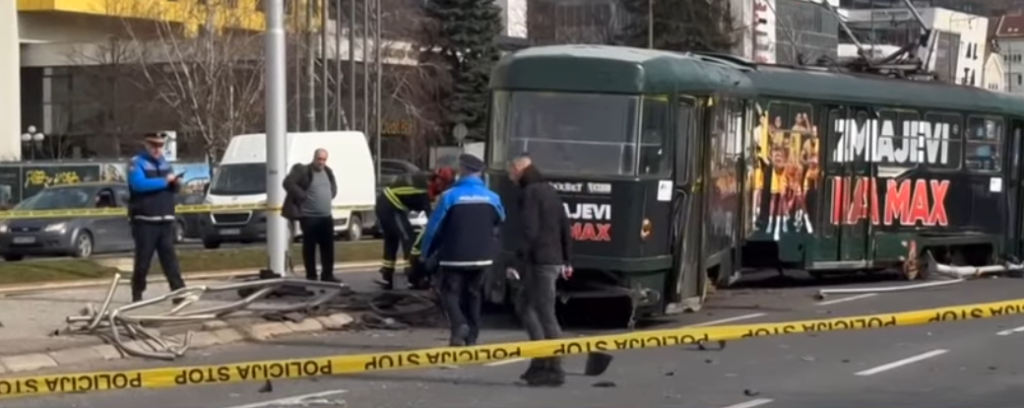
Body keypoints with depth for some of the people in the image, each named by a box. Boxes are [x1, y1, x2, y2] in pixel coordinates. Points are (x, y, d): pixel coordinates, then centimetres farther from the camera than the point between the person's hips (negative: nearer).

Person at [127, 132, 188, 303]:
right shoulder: (136, 163, -5)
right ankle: (137, 295, 8)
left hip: (165, 220, 5)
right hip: (145, 221, -5)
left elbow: (173, 188, 19)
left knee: (170, 257, 1)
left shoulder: (164, 163, 16)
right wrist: (164, 181, -21)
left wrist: (176, 183, -4)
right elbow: (139, 184, -22)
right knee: (143, 260, 0)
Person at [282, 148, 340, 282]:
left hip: (326, 216, 7)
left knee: (328, 247, 8)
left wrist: (330, 197, 12)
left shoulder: (328, 172, 14)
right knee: (310, 248, 0)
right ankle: (311, 276, 5)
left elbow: (333, 187, 30)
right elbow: (288, 183, -17)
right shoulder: (303, 171, -9)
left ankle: (327, 275, 16)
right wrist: (302, 196, -17)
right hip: (309, 216, -7)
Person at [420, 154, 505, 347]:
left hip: (454, 257, -4)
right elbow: (500, 224, 14)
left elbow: (434, 226, -9)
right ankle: (472, 337, 14)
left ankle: (459, 325, -23)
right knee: (473, 295, 16)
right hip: (481, 257, 4)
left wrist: (427, 252, 5)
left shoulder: (450, 196, -13)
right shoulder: (492, 197, 0)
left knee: (450, 293, 3)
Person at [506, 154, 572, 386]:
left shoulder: (529, 194, -11)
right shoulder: (549, 191, 17)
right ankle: (542, 359, 16)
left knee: (545, 314, -6)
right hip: (554, 260, 10)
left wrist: (518, 263, -20)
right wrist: (566, 260, 27)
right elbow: (565, 227, 20)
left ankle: (554, 369, -4)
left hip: (540, 262, -10)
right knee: (524, 305, 18)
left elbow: (530, 232, -20)